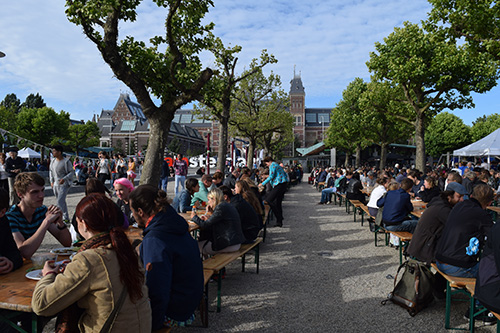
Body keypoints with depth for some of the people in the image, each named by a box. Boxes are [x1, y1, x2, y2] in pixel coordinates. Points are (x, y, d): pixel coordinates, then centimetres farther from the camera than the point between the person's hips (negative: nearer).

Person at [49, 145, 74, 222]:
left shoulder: (66, 161, -11)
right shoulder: (53, 161, 8)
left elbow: (72, 172, -10)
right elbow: (50, 171, 19)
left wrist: (64, 179, -23)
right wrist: (51, 181, 10)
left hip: (64, 184, -7)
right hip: (55, 184, 7)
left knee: (60, 202, -15)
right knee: (62, 201, 13)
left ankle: (65, 218, -10)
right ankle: (65, 217, 24)